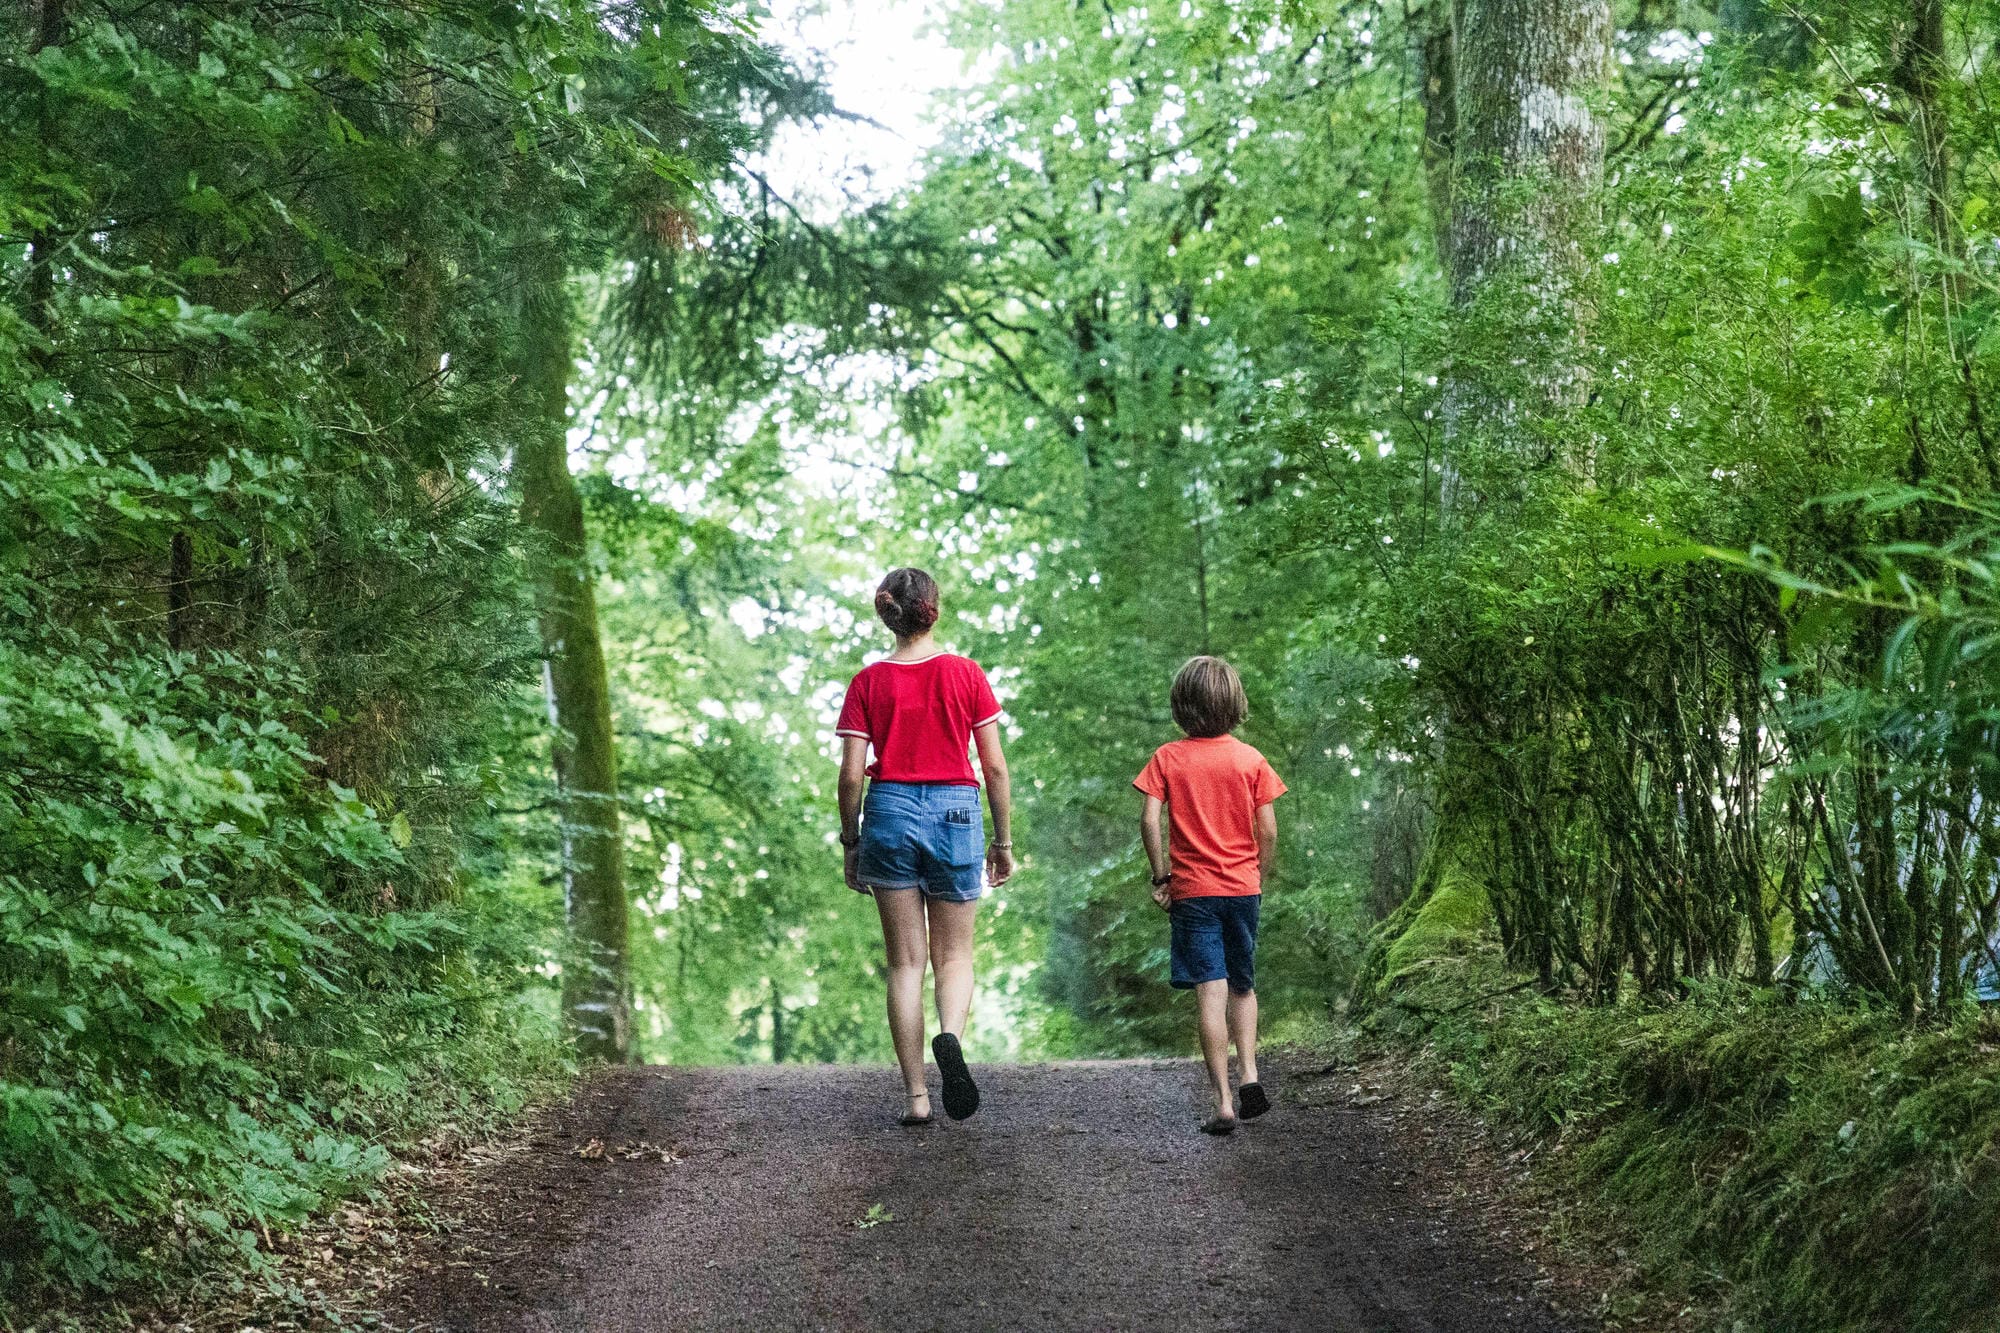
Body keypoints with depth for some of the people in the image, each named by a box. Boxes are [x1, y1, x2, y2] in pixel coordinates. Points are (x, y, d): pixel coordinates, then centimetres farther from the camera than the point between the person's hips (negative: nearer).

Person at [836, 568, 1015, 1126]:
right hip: (955, 813, 0)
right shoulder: (966, 673, -1)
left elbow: (851, 774, -3)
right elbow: (995, 767, -1)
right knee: (954, 955, 12)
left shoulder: (869, 682, 0)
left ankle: (916, 1096, 5)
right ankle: (950, 1037, -20)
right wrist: (1003, 841, 8)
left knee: (905, 962, 8)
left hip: (890, 812, 1)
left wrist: (850, 844, 9)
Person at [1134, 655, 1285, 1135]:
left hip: (1192, 891, -2)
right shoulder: (1251, 759, -1)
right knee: (1243, 987, 20)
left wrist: (1160, 876, -1)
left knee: (1210, 994, -4)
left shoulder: (1168, 758, -3)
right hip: (1242, 887, 2)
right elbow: (1268, 830, -2)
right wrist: (1259, 880, 11)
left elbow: (1149, 819, -11)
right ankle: (1248, 1074, 6)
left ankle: (1223, 1104, -7)